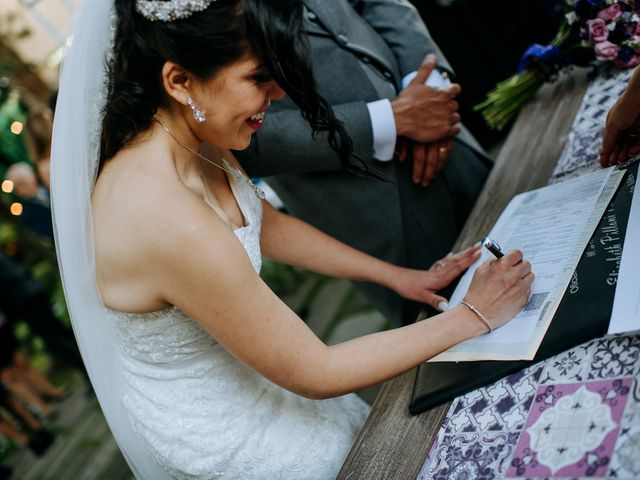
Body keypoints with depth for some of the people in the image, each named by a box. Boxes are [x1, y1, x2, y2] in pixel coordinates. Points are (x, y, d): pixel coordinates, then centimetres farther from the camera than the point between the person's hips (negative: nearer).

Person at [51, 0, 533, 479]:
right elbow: (315, 374, -28)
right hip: (215, 436, -6)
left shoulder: (191, 139, -13)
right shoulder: (169, 222, -38)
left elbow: (267, 225, 4)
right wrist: (473, 318, -20)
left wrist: (398, 275, 2)